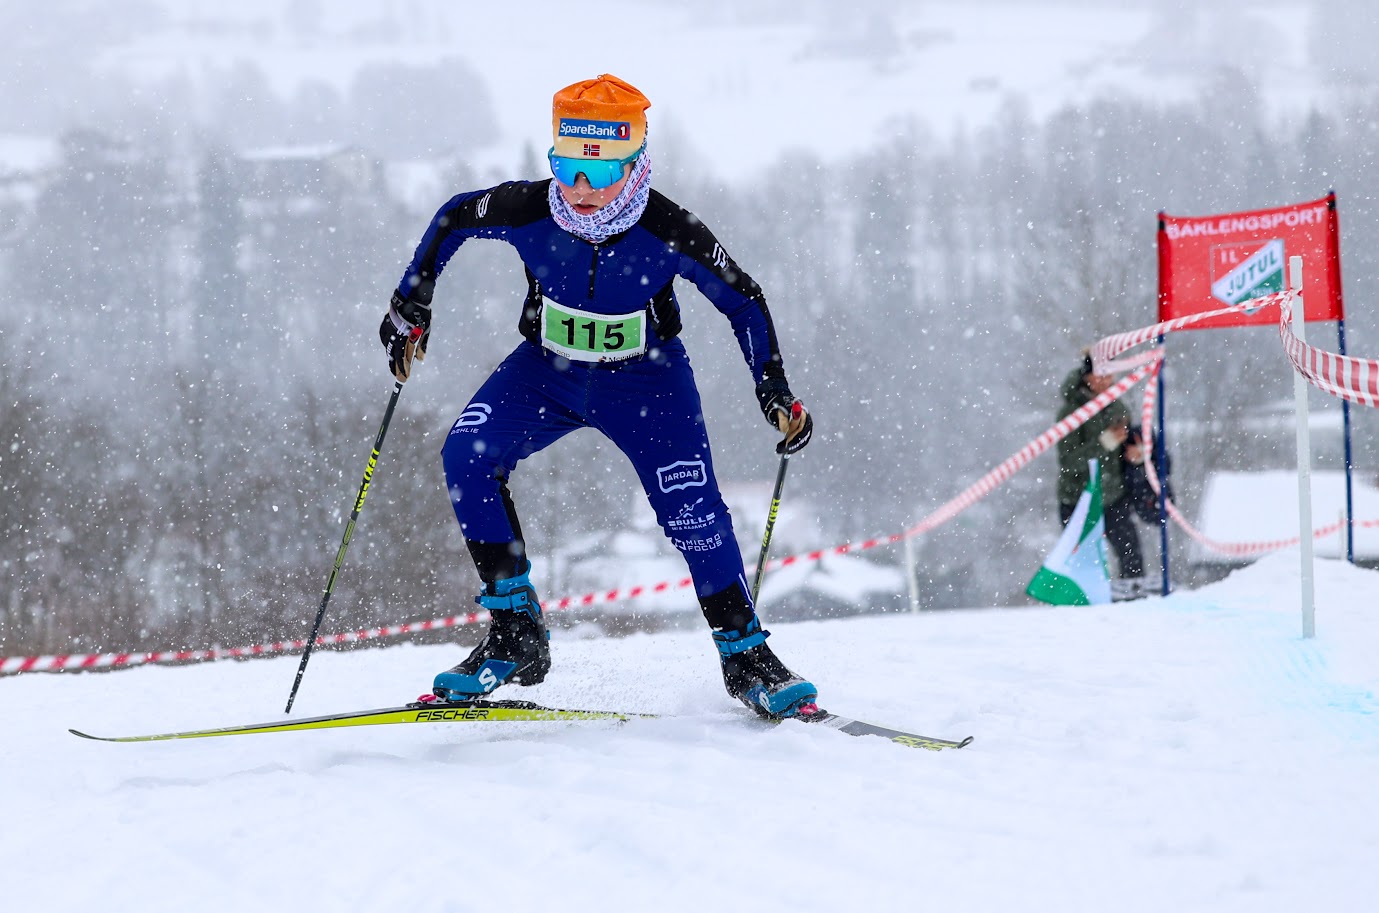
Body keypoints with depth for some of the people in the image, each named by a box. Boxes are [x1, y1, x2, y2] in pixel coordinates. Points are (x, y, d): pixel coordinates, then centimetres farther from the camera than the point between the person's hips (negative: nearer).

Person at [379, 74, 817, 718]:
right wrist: (410, 307, -2)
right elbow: (453, 219, -1)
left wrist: (775, 394, -16)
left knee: (692, 513, -16)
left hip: (645, 381, -2)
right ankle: (515, 635, -15)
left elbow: (742, 301, -10)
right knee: (467, 456, -22)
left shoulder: (668, 233, -26)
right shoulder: (527, 212, -24)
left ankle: (745, 656, 5)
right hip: (548, 370, 2)